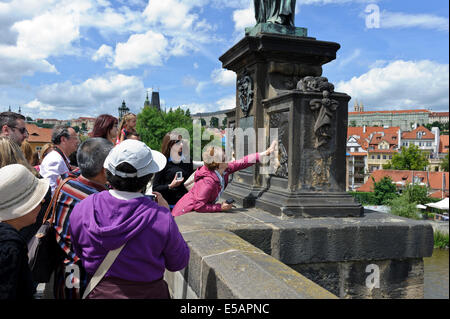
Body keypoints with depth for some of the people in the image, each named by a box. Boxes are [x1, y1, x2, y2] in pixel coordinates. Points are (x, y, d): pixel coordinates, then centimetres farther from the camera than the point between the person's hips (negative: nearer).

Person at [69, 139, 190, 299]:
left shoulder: (81, 209, -17)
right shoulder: (161, 218, -26)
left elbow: (77, 253, 1)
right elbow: (178, 263, -9)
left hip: (99, 292, 2)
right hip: (147, 293, -2)